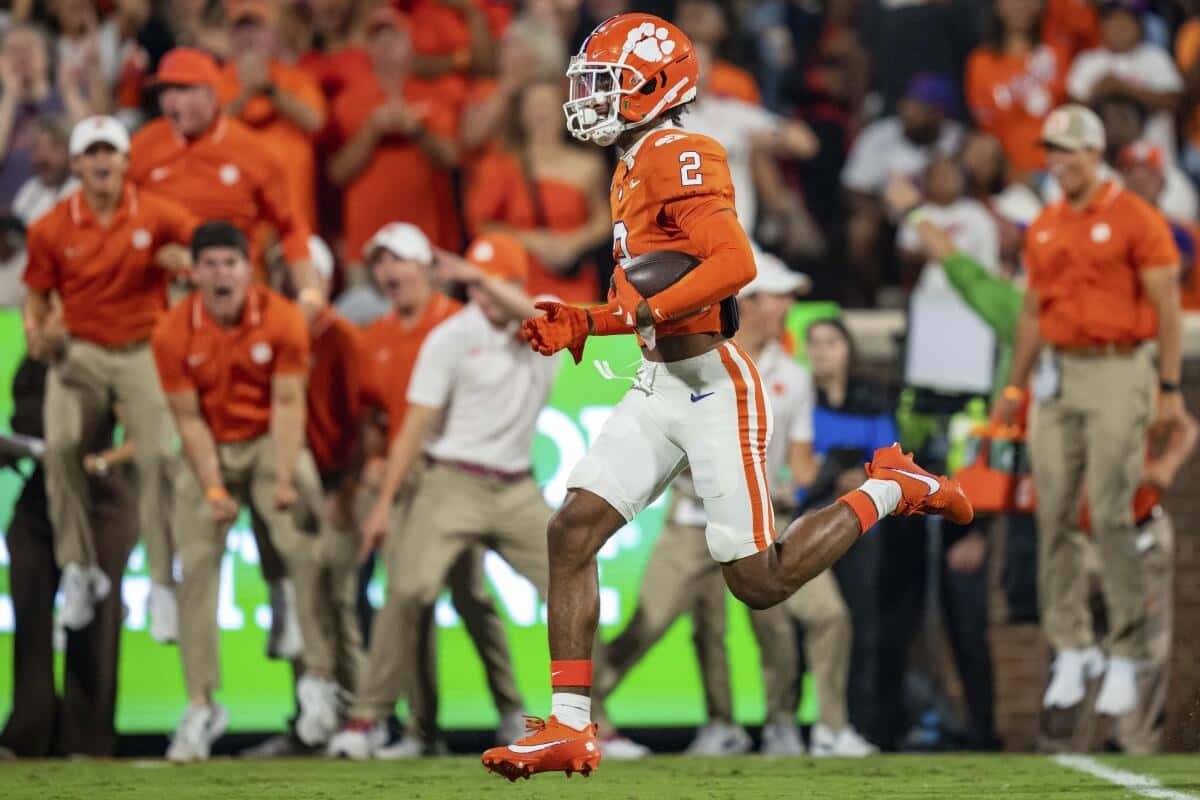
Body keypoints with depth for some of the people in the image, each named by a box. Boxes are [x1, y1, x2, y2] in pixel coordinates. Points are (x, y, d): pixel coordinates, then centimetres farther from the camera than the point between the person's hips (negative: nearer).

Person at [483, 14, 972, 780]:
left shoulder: (677, 158, -14)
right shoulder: (635, 172, 16)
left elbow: (735, 263, -26)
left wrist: (641, 313, -26)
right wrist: (580, 324, 12)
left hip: (712, 385, -9)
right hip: (658, 387, 9)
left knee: (761, 582, -4)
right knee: (572, 531, -6)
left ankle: (890, 489, 18)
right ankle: (571, 729, -6)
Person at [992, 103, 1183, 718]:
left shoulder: (1135, 218, -4)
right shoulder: (1043, 229, 14)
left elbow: (1166, 306, -6)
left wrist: (1170, 388, -11)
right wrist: (1016, 385, 20)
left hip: (1117, 373, -6)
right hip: (1058, 377, 6)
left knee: (1111, 514, -10)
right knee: (1051, 514, 2)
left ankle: (1126, 656, -4)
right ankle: (1070, 650, 10)